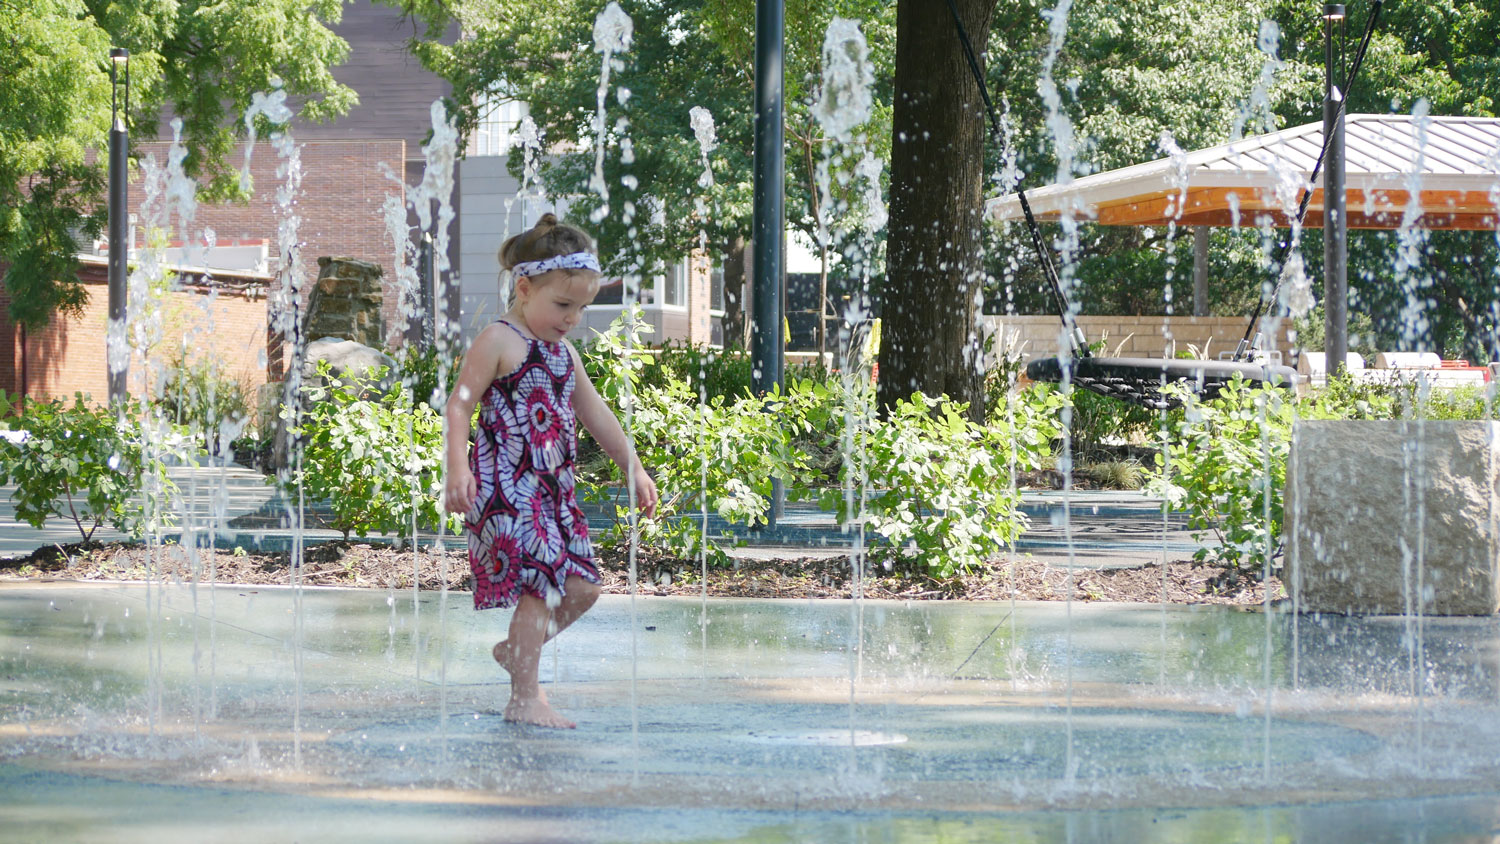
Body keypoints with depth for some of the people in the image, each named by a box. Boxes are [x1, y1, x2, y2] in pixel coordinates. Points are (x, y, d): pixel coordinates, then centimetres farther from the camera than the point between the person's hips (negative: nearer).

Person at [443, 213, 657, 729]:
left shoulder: (563, 352, 17)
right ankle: (524, 700, -11)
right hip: (507, 487, -9)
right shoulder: (499, 342, -7)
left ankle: (517, 650, 28)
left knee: (581, 586, 6)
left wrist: (634, 469, 27)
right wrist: (457, 469, -21)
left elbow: (594, 414, 26)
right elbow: (460, 403, -11)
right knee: (539, 583, -14)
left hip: (553, 487, 9)